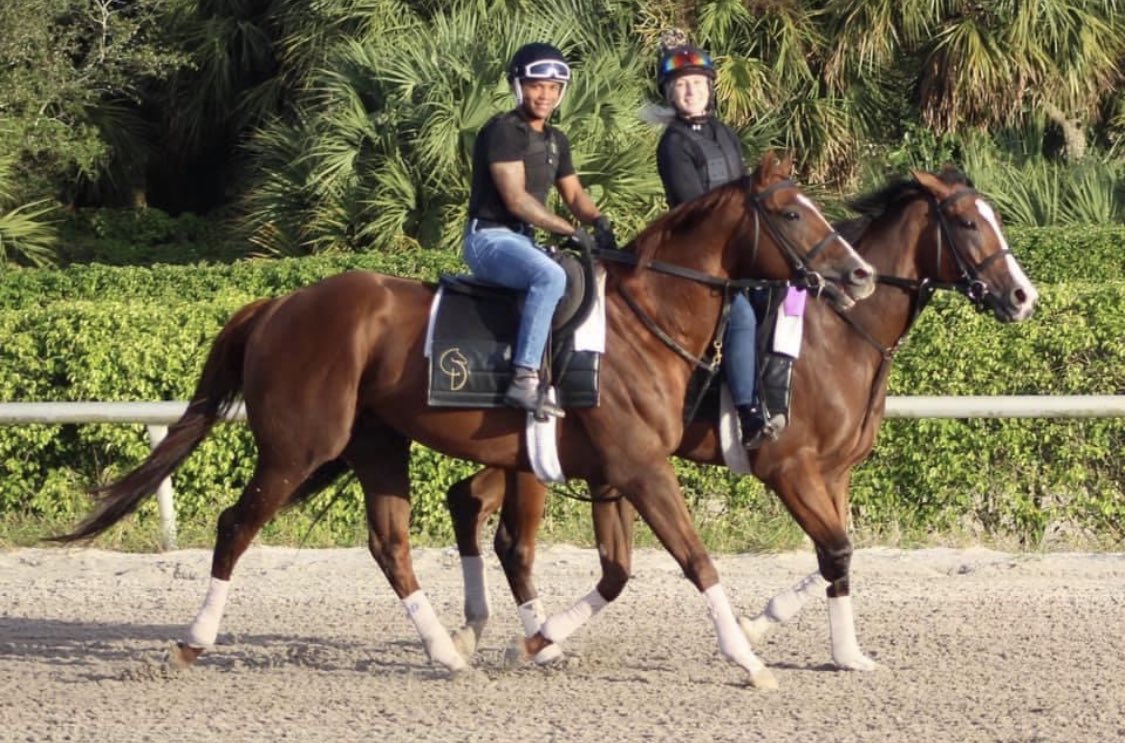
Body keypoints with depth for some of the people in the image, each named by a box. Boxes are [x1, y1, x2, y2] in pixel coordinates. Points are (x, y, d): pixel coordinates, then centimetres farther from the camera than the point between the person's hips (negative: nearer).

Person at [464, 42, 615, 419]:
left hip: (522, 241, 10)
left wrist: (598, 221, -4)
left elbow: (574, 194, 19)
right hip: (490, 237, -10)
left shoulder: (555, 141, 15)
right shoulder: (503, 131, -13)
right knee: (551, 276, -35)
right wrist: (572, 232, -19)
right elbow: (516, 200, -19)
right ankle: (524, 379, -43)